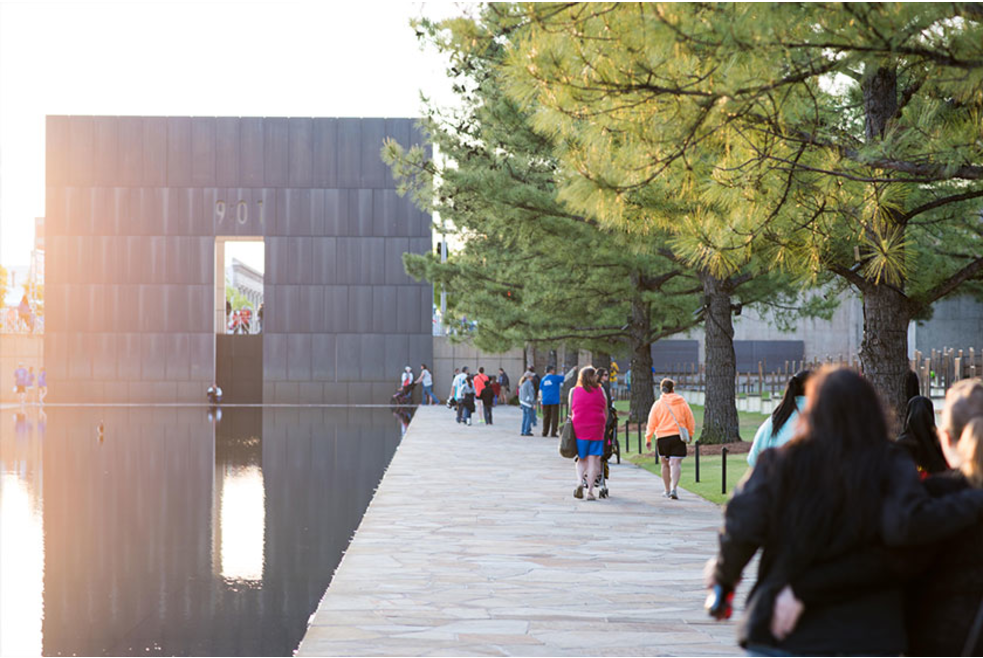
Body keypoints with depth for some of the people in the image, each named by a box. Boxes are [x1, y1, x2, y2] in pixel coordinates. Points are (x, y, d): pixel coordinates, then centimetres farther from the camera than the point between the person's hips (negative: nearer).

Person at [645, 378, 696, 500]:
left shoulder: (658, 404, 0)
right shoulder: (682, 403, 3)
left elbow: (651, 423, 0)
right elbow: (690, 421, 8)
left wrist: (648, 438, 8)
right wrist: (690, 434, 22)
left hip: (662, 438, 1)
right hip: (678, 436, -1)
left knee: (665, 464, 15)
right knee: (676, 463, -6)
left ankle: (667, 491, 23)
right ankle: (674, 489, -24)